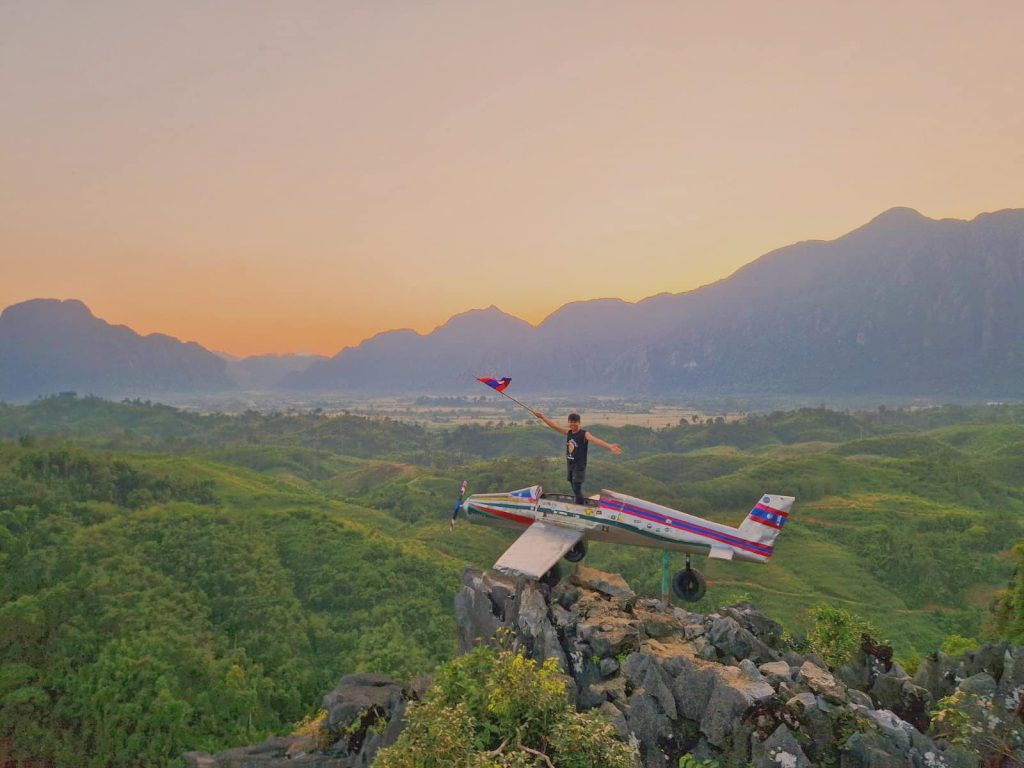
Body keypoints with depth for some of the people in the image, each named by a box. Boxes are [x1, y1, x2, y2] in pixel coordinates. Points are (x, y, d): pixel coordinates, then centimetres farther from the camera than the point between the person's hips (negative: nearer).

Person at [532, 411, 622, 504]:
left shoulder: (584, 434, -17)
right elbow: (554, 426, 8)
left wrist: (609, 446, -51)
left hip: (579, 467, -6)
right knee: (574, 489, 15)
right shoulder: (568, 432, 2)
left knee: (577, 489, -9)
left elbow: (595, 440, -34)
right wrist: (542, 417, 9)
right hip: (569, 465, 6)